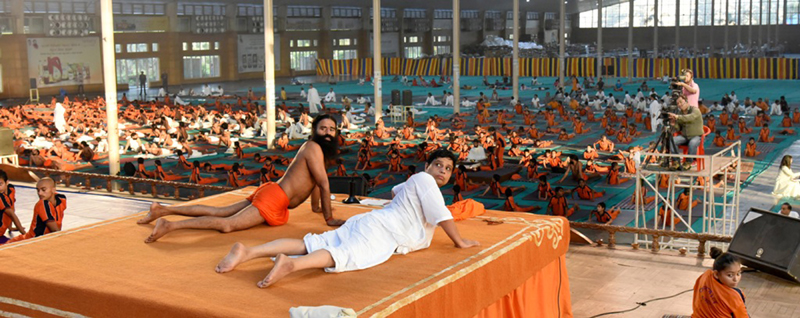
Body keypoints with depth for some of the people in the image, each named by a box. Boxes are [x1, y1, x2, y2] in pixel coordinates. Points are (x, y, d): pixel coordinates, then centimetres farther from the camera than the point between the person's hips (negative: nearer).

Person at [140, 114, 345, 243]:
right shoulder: (313, 148, -13)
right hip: (273, 197, -10)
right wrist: (329, 218, -9)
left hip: (270, 193, 10)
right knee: (226, 224, -21)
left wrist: (316, 206, 36)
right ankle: (169, 226, -28)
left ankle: (164, 210, 11)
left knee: (218, 212, 10)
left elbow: (315, 181, 31)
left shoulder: (320, 149, 18)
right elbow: (324, 184, -14)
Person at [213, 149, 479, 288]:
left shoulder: (414, 182, 29)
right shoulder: (424, 180, 0)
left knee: (310, 245, -5)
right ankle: (290, 264, -62)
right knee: (348, 255, -36)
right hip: (380, 232, -9)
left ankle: (247, 252, -19)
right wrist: (460, 242, 6)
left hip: (366, 223, 9)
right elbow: (443, 216, -5)